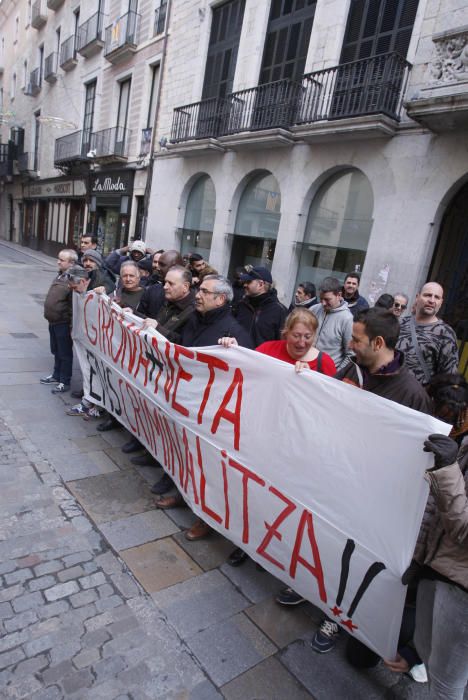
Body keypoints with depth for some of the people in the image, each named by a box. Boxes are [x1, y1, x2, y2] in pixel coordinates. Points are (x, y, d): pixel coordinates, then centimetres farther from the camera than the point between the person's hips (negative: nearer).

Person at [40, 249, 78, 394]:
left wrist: (72, 326, -22)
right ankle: (57, 375, 37)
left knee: (65, 353, 4)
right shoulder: (60, 275, 9)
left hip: (63, 323, -9)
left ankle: (65, 382, 15)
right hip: (53, 321, 9)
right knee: (56, 351, 21)